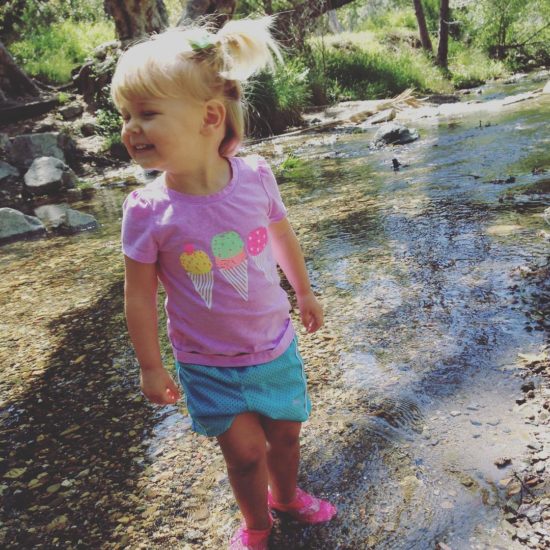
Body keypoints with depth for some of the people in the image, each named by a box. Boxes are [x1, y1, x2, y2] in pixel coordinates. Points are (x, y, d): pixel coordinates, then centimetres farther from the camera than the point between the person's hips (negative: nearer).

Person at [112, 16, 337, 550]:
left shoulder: (256, 176, -17)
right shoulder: (147, 209, -22)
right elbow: (139, 294, -11)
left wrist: (304, 293, 15)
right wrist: (151, 367, -4)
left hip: (276, 346, 3)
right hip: (210, 365, -2)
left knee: (285, 433, 19)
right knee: (246, 452, 7)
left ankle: (286, 494, 53)